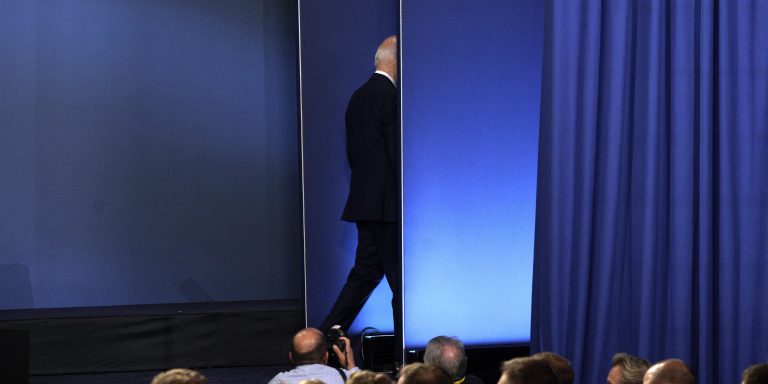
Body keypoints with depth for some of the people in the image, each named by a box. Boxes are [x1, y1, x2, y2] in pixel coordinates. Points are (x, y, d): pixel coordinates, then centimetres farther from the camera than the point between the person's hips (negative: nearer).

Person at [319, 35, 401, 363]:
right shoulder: (391, 96, -14)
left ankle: (325, 336, 9)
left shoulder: (358, 97, 14)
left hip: (364, 200, 9)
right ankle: (404, 359, 1)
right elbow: (397, 152, -18)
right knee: (403, 282, -3)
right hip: (388, 204, -9)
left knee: (365, 274, 14)